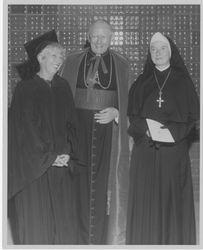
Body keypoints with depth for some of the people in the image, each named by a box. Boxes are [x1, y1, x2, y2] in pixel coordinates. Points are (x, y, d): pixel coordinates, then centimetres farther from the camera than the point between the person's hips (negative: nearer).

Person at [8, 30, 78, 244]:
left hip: (61, 162, 4)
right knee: (35, 217, 3)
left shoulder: (63, 87, 8)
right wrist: (49, 157, -12)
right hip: (32, 165, -4)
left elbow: (70, 122, 9)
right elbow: (25, 128, -11)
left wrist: (67, 152, -5)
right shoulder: (25, 88, -7)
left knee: (62, 216, 6)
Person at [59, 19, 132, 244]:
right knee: (80, 182, -1)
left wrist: (116, 112, -12)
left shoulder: (122, 65, 6)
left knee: (103, 182, 0)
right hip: (79, 128, 0)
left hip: (108, 128, 0)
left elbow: (129, 101, 8)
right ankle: (80, 237, 10)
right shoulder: (72, 61, 6)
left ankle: (100, 237, 11)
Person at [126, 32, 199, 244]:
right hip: (145, 150, 1)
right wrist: (147, 127, -14)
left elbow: (193, 116, 1)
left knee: (173, 198, -1)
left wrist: (172, 131, -14)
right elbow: (131, 116, 6)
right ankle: (144, 241, 10)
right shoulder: (141, 83, 10)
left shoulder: (183, 82, 6)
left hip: (174, 149, -1)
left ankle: (175, 241, 11)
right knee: (145, 200, 0)